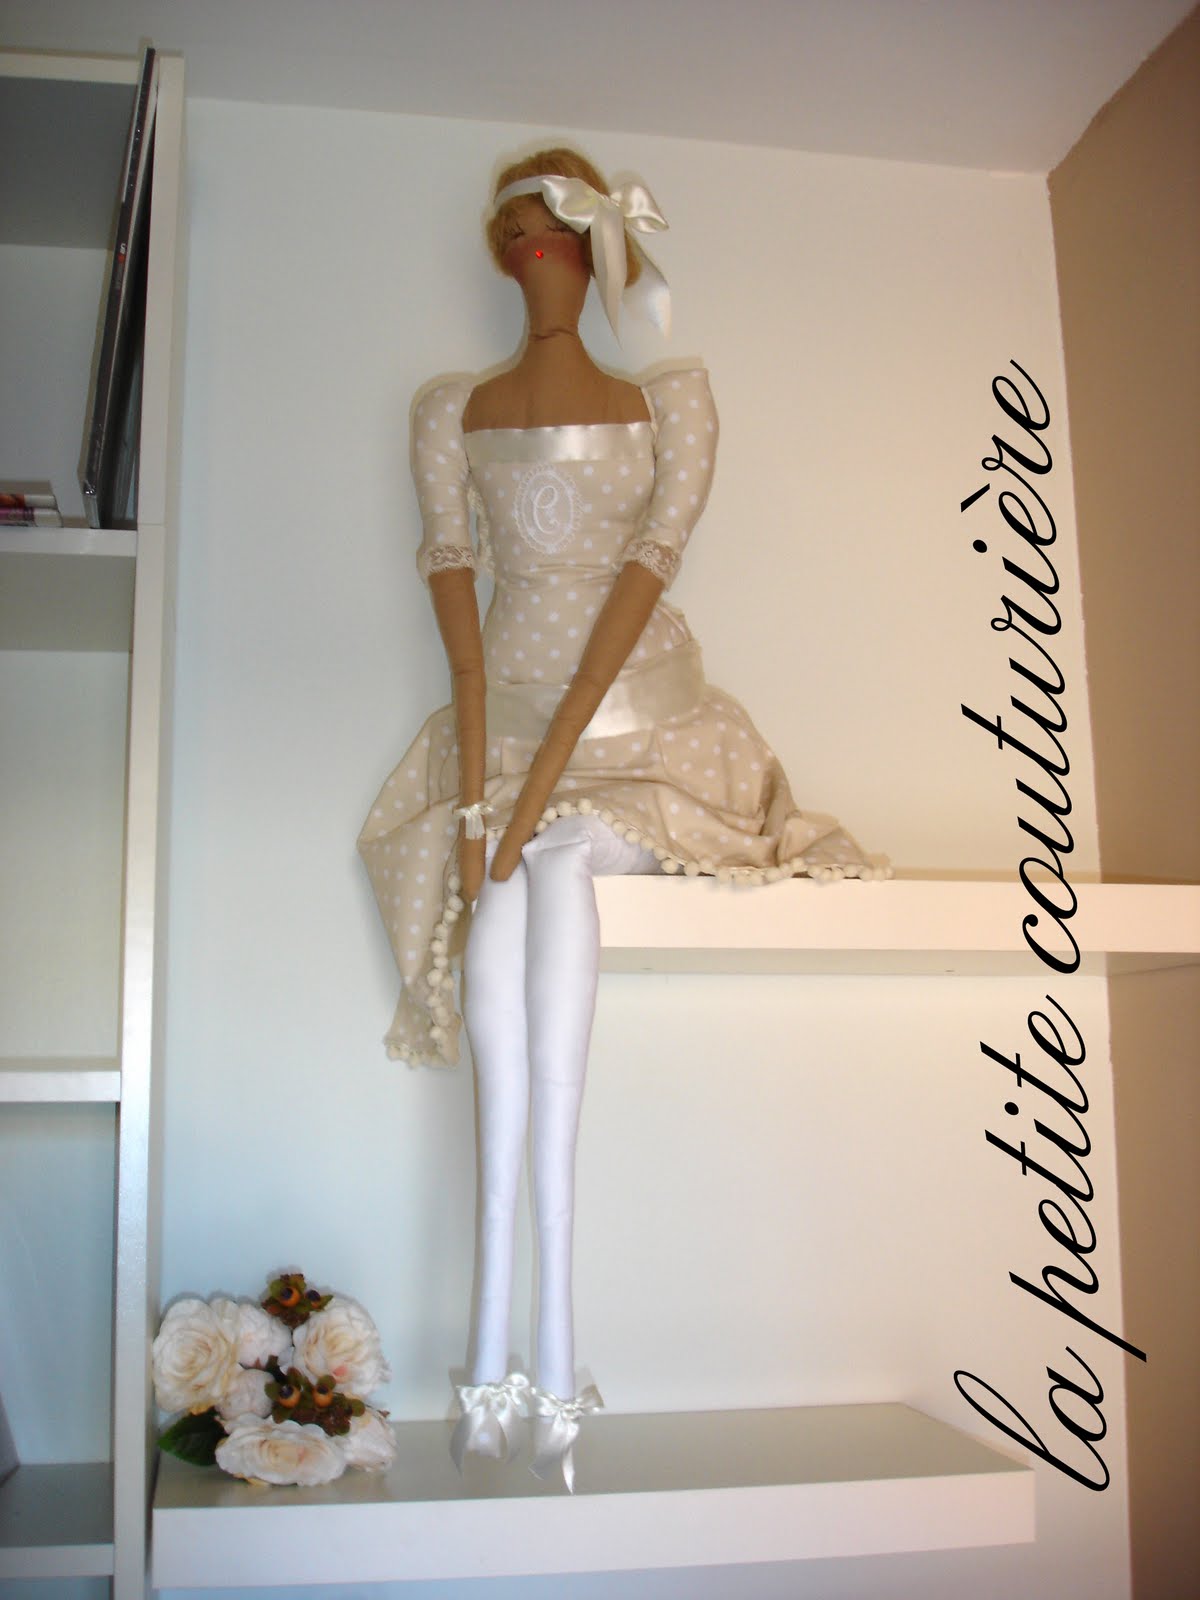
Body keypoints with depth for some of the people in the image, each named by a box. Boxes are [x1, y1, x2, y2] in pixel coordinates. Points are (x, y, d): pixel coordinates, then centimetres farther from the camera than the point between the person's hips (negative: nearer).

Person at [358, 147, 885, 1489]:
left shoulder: (672, 398, 7)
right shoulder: (453, 410, 14)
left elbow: (648, 563, -7)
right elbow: (451, 575, 1)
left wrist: (546, 775, -19)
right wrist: (477, 785, -13)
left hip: (637, 720, -1)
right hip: (504, 718, 2)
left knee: (553, 867, -32)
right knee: (500, 902, -30)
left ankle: (503, 1354, -32)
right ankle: (533, 1352, -32)